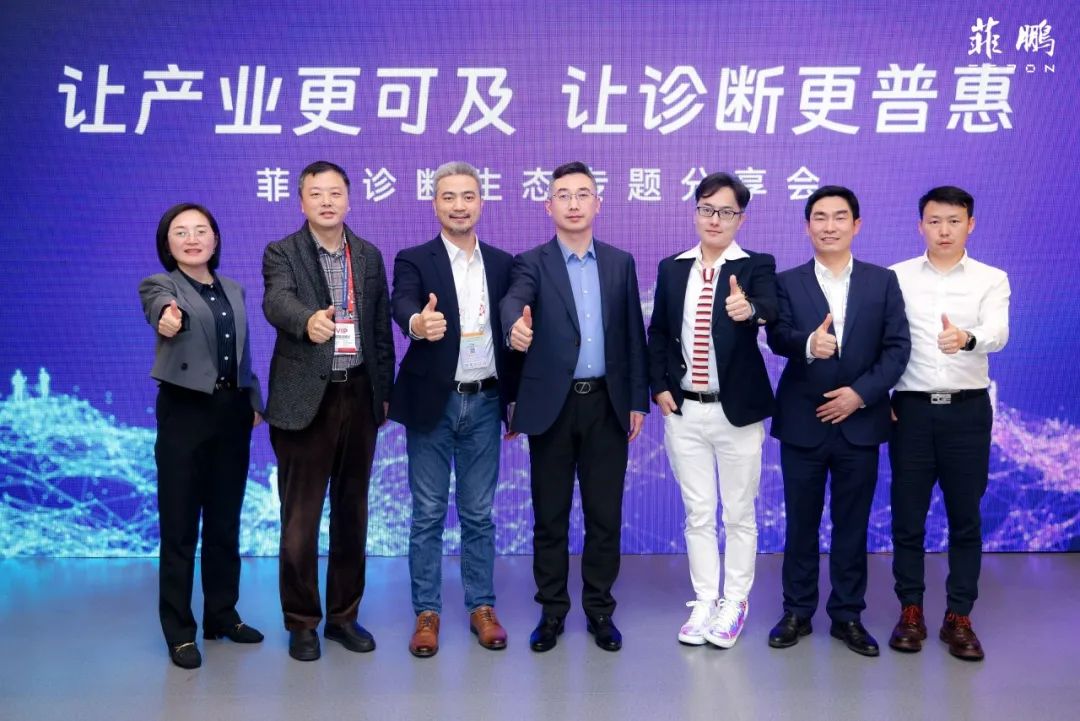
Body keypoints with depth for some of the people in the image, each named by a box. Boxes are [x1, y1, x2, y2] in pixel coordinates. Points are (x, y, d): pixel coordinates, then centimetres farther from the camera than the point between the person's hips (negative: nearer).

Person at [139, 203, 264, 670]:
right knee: (180, 527, 1)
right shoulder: (158, 285, -4)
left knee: (225, 523, 13)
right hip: (185, 412, -5)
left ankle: (222, 615, 26)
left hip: (233, 413, 5)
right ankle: (179, 631, 12)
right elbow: (161, 309, -29)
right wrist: (169, 318, -52)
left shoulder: (234, 290, 12)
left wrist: (255, 401, 10)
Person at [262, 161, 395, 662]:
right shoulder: (282, 253, -2)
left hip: (359, 396, 4)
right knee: (300, 518, 2)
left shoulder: (370, 256, 9)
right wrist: (308, 320, -45)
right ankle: (302, 622, 18)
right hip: (305, 400, -4)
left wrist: (384, 391, 10)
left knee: (351, 512, 12)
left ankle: (344, 615, 26)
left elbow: (381, 328, 12)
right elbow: (277, 302, -23)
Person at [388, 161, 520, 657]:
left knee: (478, 514, 11)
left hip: (484, 403, 3)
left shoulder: (502, 263, 8)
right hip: (433, 404, -2)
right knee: (428, 514, 6)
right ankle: (427, 613, 18)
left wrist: (517, 397, 6)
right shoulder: (414, 260, -3)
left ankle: (481, 607, 23)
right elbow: (401, 305, -23)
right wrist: (418, 323, -46)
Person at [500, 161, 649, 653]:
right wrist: (516, 326, -45)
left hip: (607, 404, 2)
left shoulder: (620, 262, 9)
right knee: (550, 514, 8)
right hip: (553, 405, -2)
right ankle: (551, 610, 22)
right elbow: (513, 301, -22)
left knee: (604, 513, 8)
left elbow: (633, 334, 9)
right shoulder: (532, 263, 0)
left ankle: (599, 609, 23)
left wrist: (638, 399, 5)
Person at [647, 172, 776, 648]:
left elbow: (769, 310, -25)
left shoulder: (757, 266, -5)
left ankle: (734, 603, 24)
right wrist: (660, 387, -1)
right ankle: (704, 600, 25)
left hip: (737, 411, -3)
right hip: (683, 412, 3)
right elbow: (657, 333, 11)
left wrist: (749, 310, -48)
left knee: (738, 514, 9)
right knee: (698, 514, 11)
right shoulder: (671, 268, 6)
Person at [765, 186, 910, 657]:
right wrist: (808, 343, -36)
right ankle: (797, 612, 22)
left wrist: (861, 392, -13)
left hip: (859, 421, 1)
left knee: (852, 525, 9)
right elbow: (776, 337, -14)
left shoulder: (883, 281, 5)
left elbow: (897, 347, -1)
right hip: (802, 423, 0)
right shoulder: (787, 282, 2)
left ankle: (847, 615, 23)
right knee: (800, 523, 9)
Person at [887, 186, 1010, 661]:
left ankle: (958, 617, 18)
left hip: (968, 409, 0)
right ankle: (910, 611, 19)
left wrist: (967, 338, -38)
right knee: (907, 516, 5)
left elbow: (998, 333, -16)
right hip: (912, 408, 0)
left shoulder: (991, 280, 1)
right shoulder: (897, 277, 3)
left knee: (966, 517, 6)